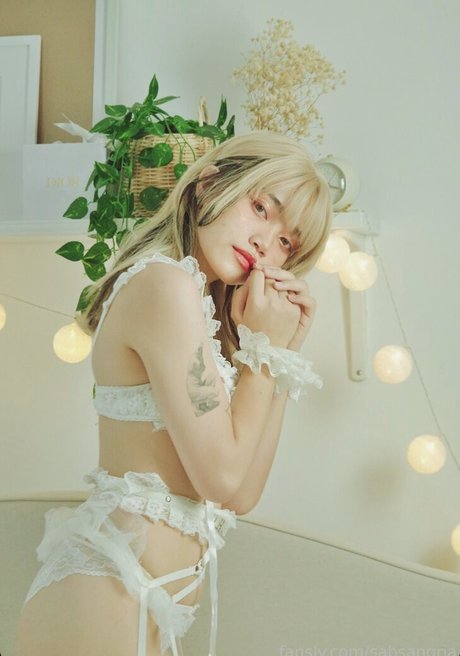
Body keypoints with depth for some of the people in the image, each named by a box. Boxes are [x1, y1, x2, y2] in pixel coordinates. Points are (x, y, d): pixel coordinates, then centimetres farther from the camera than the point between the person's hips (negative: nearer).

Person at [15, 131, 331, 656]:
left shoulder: (209, 308, 11)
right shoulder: (166, 282, -16)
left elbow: (244, 492, 5)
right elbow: (225, 483, -17)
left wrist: (285, 348, 4)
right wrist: (265, 346, -9)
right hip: (111, 601, -9)